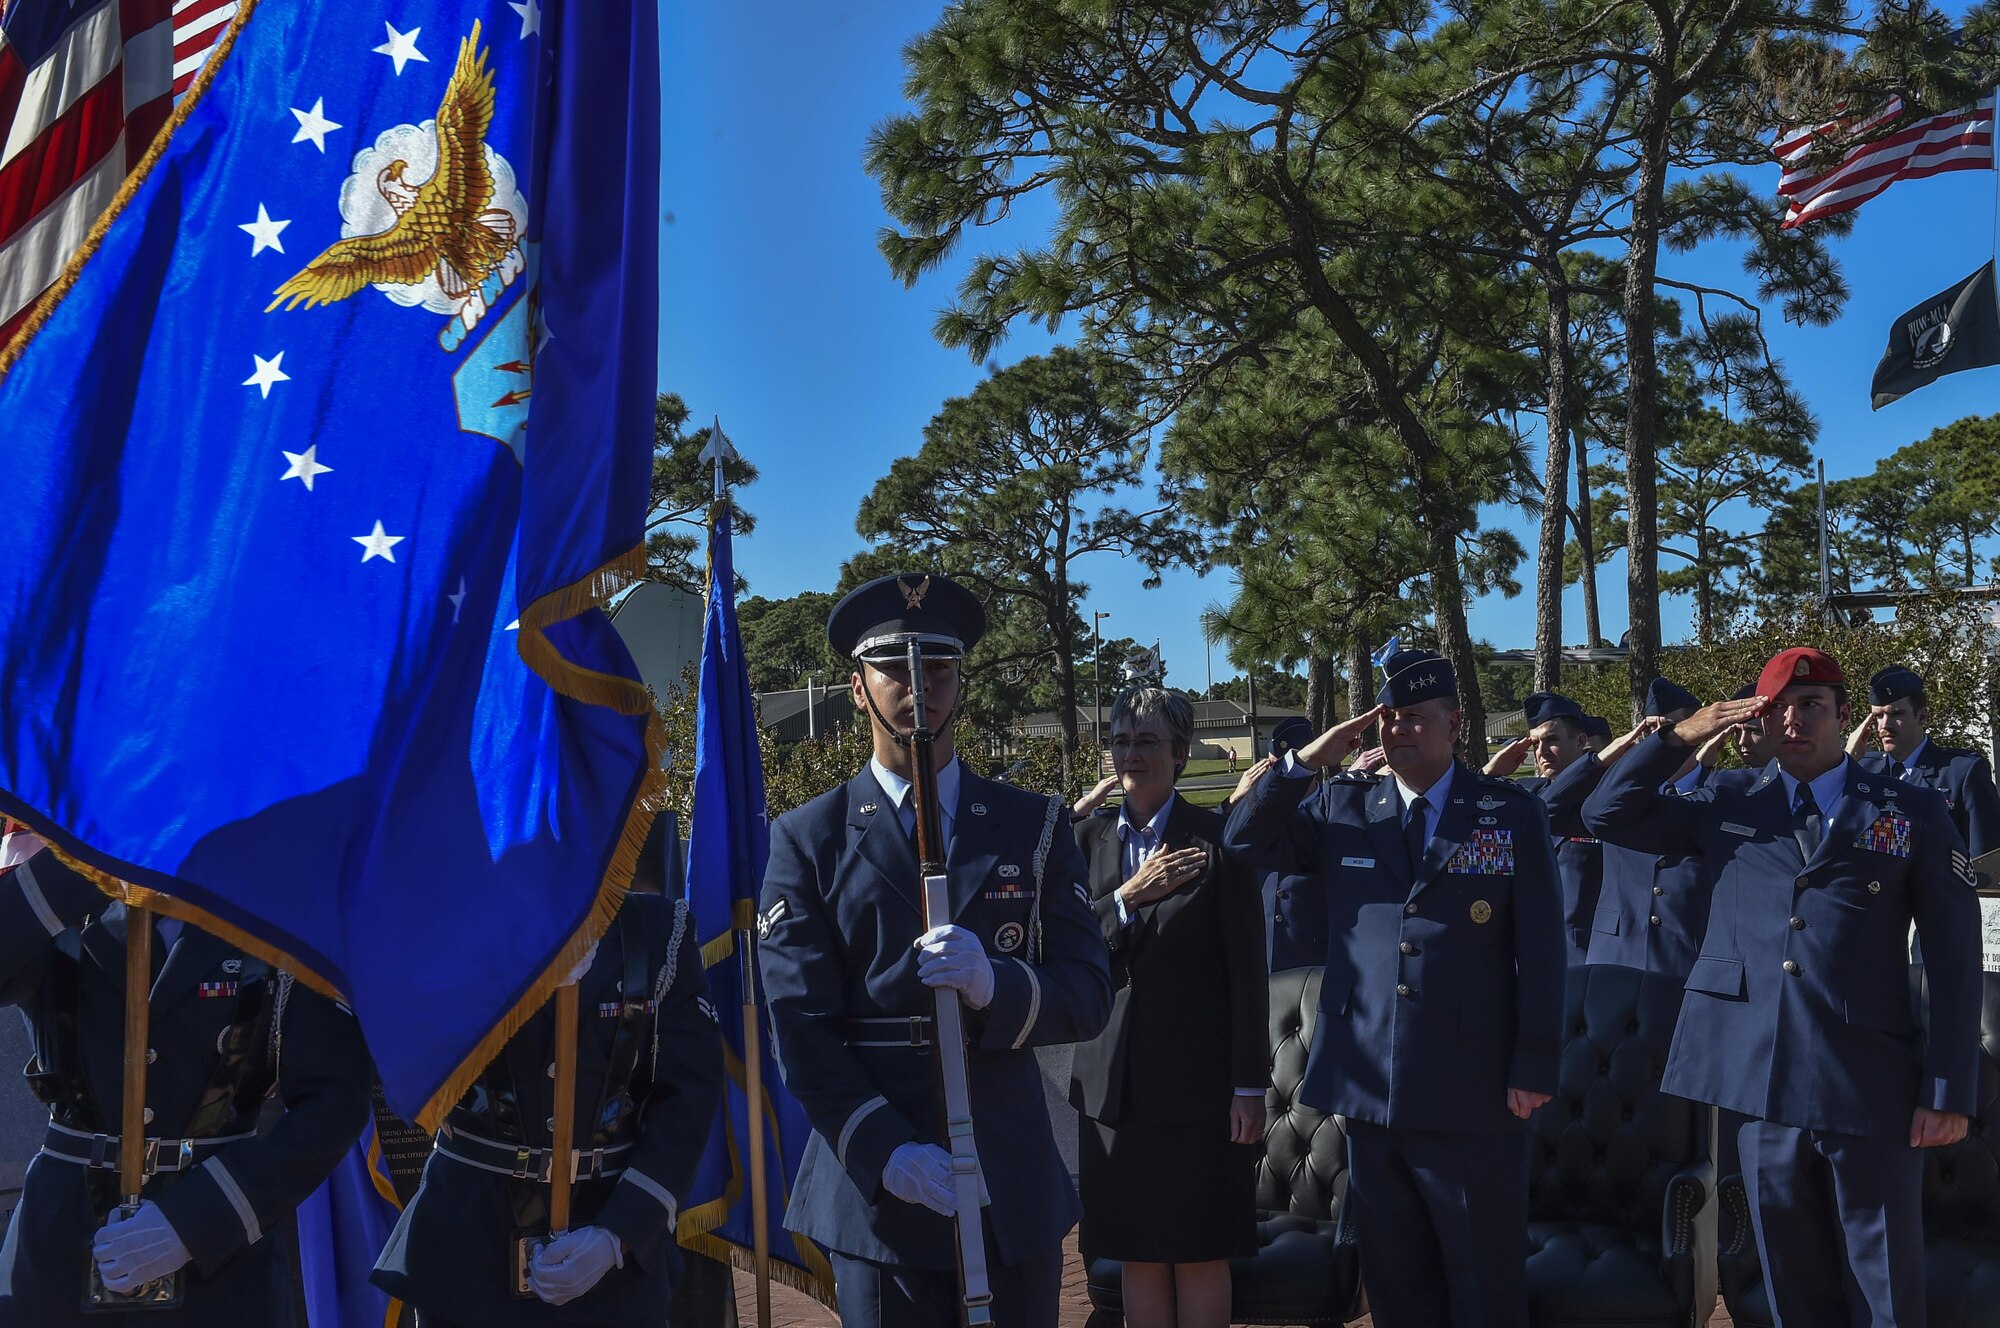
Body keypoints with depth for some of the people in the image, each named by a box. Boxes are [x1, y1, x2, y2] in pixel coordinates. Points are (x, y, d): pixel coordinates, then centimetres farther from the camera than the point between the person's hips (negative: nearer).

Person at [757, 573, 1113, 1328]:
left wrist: (995, 987, -19)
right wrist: (885, 1150, -18)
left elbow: (1089, 994, 1)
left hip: (1015, 1193, 2)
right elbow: (800, 1026, -5)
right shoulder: (807, 840, 2)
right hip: (876, 1189, -2)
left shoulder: (1035, 827, 7)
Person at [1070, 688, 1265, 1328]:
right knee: (1137, 1257, 10)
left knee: (1201, 1257, 5)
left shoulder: (1216, 838, -4)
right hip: (1115, 1079, 3)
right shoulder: (1088, 839, 8)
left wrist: (1250, 1085, -8)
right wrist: (1128, 897, -13)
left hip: (1198, 1077, -3)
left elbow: (1247, 972, -5)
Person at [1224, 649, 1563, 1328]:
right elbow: (1245, 842, 6)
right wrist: (1304, 762, -4)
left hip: (1472, 1093, -3)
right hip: (1369, 1090, 3)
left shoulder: (1513, 811, 1)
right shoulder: (1343, 807, 8)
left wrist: (1534, 1066, -7)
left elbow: (1539, 947, -2)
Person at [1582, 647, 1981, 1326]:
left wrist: (1949, 1090, -4)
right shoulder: (1729, 800, 10)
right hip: (1763, 1081, 2)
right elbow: (1607, 813, 8)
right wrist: (1679, 737, -2)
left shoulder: (1913, 811, 3)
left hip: (1872, 1085, -2)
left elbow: (1953, 956, 1)